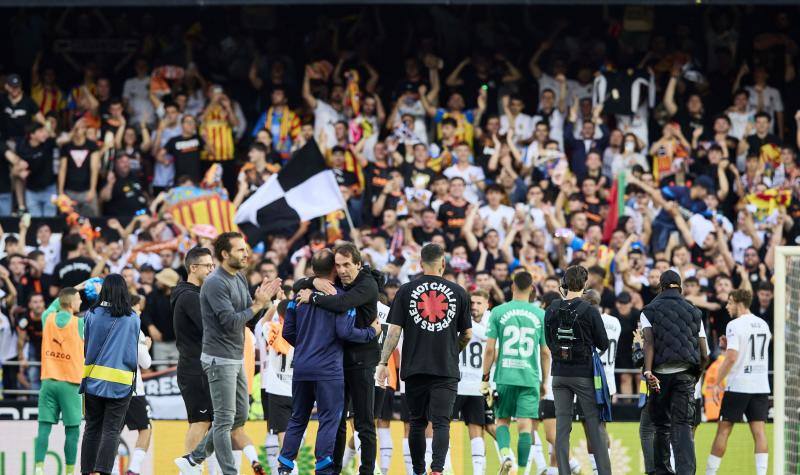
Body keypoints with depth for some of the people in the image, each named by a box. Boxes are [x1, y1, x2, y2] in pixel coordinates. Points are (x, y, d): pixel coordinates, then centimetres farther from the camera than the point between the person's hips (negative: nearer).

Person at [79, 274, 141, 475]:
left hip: (94, 380, 1)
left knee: (92, 428, 11)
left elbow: (87, 346, 7)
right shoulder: (133, 319, -3)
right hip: (121, 381, -1)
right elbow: (134, 353, 7)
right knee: (112, 430, -1)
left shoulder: (92, 315, -2)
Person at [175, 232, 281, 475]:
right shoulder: (215, 283, -17)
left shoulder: (240, 279, 12)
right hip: (220, 360, -9)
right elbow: (231, 321, -23)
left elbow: (248, 315, 12)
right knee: (225, 420, -5)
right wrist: (258, 305, -16)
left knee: (239, 416, 14)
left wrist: (262, 300, -6)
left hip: (236, 359, 9)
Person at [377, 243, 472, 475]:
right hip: (446, 369, -1)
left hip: (415, 368, 1)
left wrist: (383, 363, 0)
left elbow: (394, 330, -3)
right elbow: (467, 334, 8)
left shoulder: (406, 291, 1)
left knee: (417, 423, 13)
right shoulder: (458, 292, 2)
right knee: (441, 423, -4)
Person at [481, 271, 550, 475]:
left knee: (502, 420, 12)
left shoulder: (498, 312, 1)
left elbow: (489, 349, -1)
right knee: (525, 425, 1)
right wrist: (545, 381, 16)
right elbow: (545, 353, 7)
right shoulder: (540, 314, 4)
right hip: (530, 378, 0)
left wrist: (485, 377, 7)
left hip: (504, 376, 0)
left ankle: (505, 453, -12)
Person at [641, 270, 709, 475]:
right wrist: (696, 375, 26)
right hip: (685, 374, 1)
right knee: (683, 425, -6)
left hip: (660, 374, -1)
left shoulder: (650, 311, 5)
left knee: (661, 425, 13)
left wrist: (648, 371, -22)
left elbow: (649, 342, -13)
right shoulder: (693, 312, 11)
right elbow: (704, 354, 9)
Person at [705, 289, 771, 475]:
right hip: (761, 387, 5)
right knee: (759, 430, 0)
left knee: (723, 430, 3)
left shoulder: (734, 325, -10)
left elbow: (732, 357, -19)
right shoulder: (763, 325, 12)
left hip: (738, 387, -5)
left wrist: (717, 383, -14)